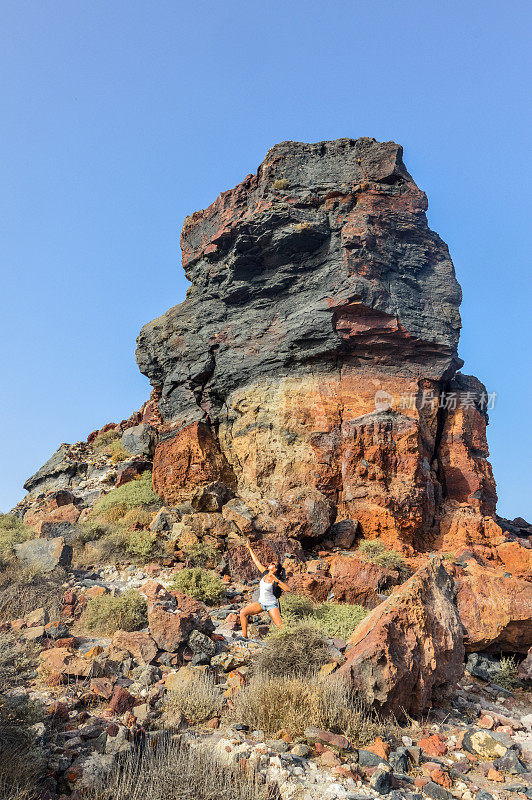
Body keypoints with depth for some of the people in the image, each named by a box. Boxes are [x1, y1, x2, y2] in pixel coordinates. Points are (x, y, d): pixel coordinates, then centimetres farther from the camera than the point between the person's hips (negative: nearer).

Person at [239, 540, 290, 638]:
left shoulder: (276, 580, -15)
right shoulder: (265, 573, 0)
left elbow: (288, 589, -28)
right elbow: (256, 561, 5)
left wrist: (277, 581, -34)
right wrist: (250, 548, 8)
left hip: (271, 605, -6)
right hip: (260, 603, 6)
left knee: (281, 627, -16)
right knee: (243, 613, -9)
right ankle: (244, 636, -1)